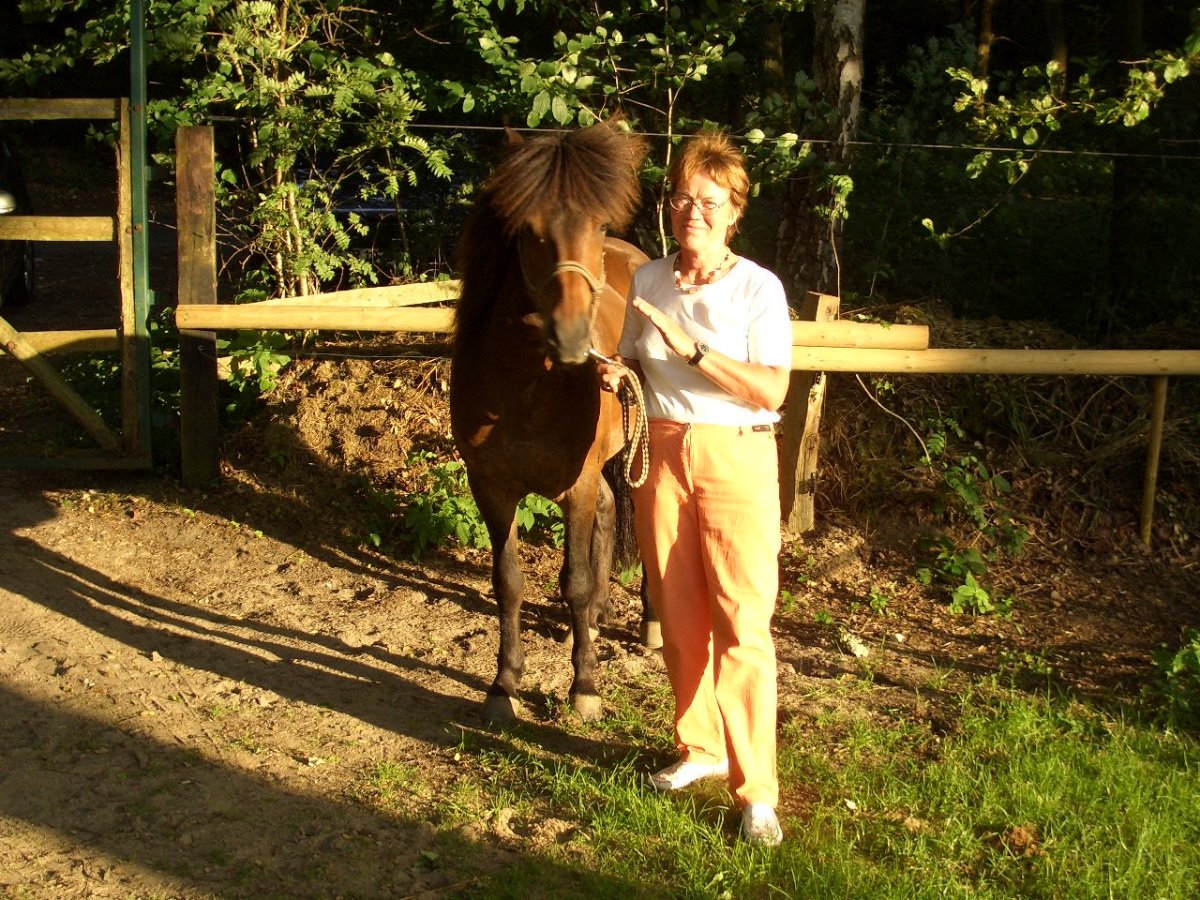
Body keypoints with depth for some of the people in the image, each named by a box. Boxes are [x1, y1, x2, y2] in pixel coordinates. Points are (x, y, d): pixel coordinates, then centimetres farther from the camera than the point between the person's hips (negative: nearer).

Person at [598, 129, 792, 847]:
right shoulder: (648, 281, 6)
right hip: (662, 452, 5)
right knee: (679, 616, 11)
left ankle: (756, 790, -1)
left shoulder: (758, 288, -7)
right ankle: (700, 747, 30)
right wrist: (617, 375, -4)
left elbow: (772, 389, -16)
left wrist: (693, 351, -24)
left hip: (736, 458, -4)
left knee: (742, 623, -6)